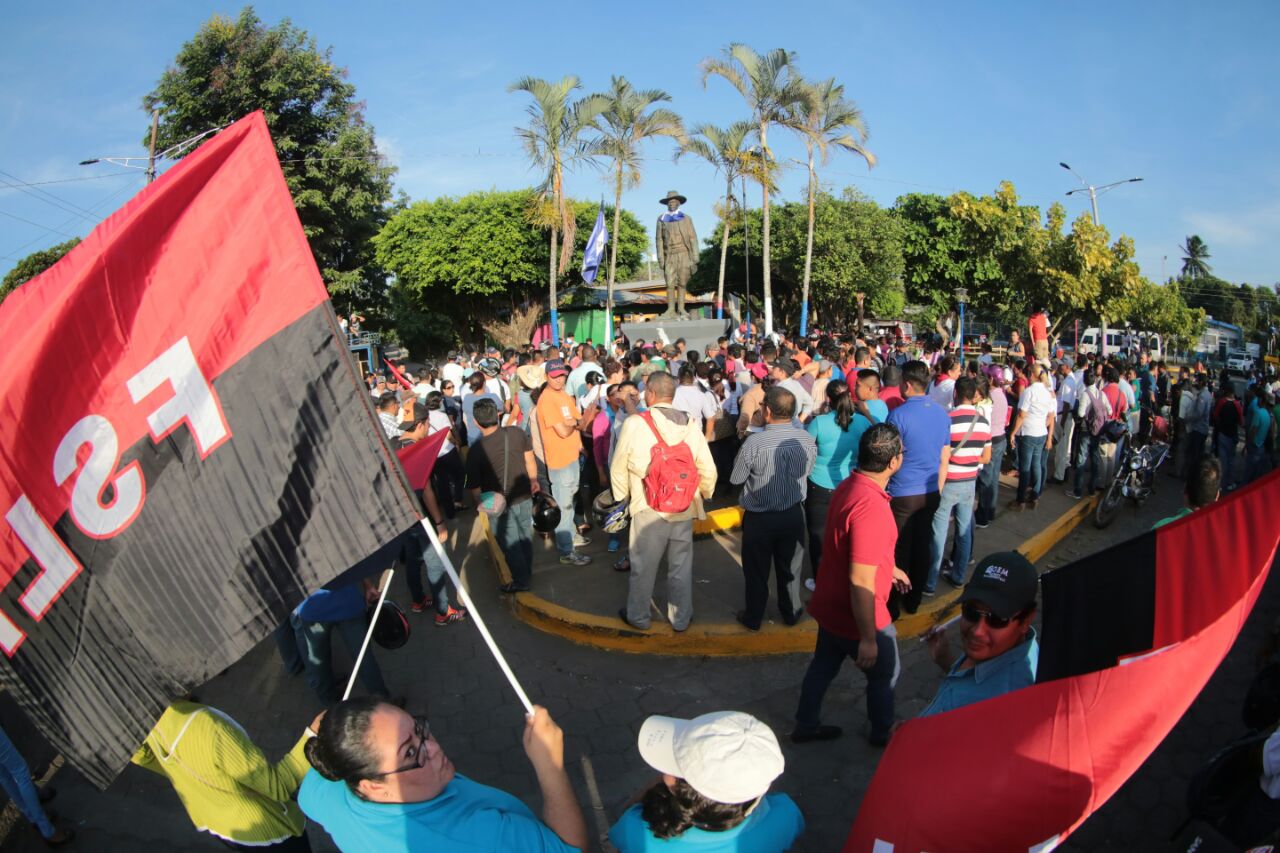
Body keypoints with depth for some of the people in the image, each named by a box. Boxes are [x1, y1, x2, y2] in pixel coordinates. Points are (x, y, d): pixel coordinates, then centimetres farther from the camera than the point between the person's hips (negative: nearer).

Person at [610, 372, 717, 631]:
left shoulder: (634, 424, -12)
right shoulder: (691, 425, -4)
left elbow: (618, 469, -3)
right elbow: (708, 471, -1)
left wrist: (622, 497, 14)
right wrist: (703, 495, 19)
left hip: (648, 509, -2)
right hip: (684, 509, 3)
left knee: (643, 566, 14)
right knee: (681, 567, 16)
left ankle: (638, 616, 31)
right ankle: (680, 618, 30)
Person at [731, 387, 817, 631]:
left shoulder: (755, 442, -26)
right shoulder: (807, 439, -13)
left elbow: (736, 478, -14)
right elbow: (806, 471, 2)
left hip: (759, 517, -3)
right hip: (794, 514, 3)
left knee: (757, 571, 16)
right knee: (790, 567, 23)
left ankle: (753, 618, 32)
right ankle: (791, 612, 40)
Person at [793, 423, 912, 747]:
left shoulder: (849, 486, -3)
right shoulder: (871, 506, -33)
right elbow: (861, 581, -32)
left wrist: (888, 567, 27)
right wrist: (868, 639, -24)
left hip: (830, 607, 8)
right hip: (858, 616, -8)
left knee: (823, 666, 24)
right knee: (885, 673, 19)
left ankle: (806, 725, 41)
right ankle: (882, 733, 43)